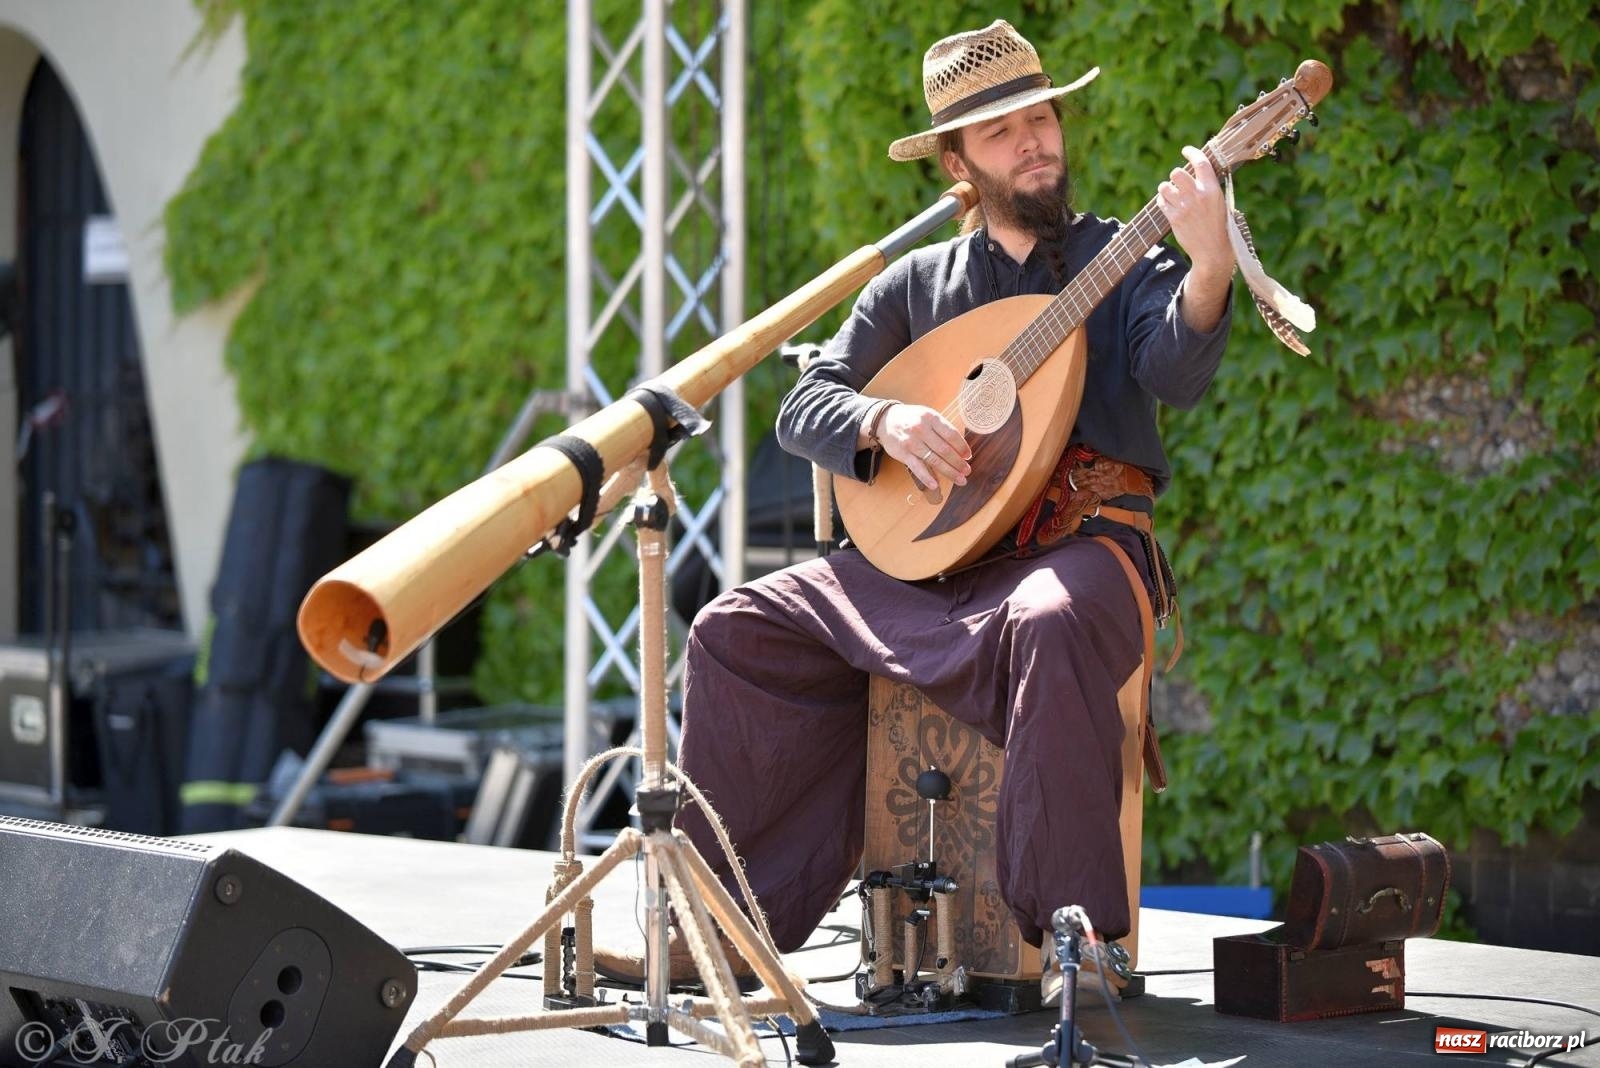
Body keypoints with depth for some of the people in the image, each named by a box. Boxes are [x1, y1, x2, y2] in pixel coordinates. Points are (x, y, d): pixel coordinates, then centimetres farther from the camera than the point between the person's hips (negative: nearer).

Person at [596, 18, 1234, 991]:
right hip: (926, 552, 5)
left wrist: (1210, 268, -35)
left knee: (1051, 623, -39)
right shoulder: (918, 282, 15)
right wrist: (884, 421, -11)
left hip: (1083, 541, -4)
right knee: (741, 628, -9)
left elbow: (1175, 377, -15)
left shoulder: (1126, 263, 6)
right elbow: (804, 405, 10)